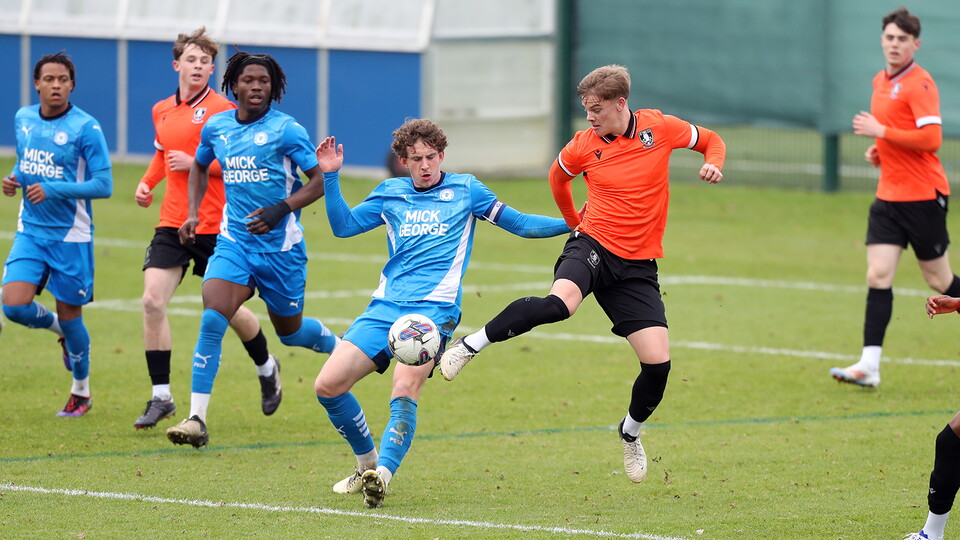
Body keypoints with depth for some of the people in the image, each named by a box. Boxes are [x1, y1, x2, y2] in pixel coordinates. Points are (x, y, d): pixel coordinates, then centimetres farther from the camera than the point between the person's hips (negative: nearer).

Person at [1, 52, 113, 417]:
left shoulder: (85, 128, -13)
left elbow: (104, 185, -15)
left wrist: (53, 189, -24)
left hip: (70, 236, -4)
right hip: (30, 232, 4)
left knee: (69, 315, 4)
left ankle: (81, 392, 26)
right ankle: (60, 331, 22)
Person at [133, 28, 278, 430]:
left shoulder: (222, 110, -9)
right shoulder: (161, 111, 11)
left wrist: (194, 163, -19)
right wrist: (147, 182, 12)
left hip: (214, 227, -5)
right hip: (172, 223, 5)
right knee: (152, 300, -11)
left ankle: (266, 368, 36)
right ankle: (161, 397, -3)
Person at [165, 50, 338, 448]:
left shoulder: (286, 130, -10)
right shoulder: (216, 127, 4)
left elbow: (320, 180, -8)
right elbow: (200, 167, 24)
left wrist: (282, 209, -23)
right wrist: (193, 214, 10)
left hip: (281, 245, -3)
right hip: (234, 240, 3)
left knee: (290, 330, 12)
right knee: (212, 320, -18)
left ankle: (342, 349, 48)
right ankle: (197, 419, -19)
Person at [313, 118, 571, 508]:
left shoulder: (465, 190, 10)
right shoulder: (390, 193, 17)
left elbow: (520, 224, 13)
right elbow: (342, 225, 19)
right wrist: (330, 176, 8)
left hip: (434, 308, -4)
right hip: (385, 306, 4)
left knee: (405, 389, -28)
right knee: (328, 384, -7)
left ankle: (382, 475, -37)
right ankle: (367, 463, 13)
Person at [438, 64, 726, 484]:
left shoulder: (659, 127, -1)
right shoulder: (583, 147, 0)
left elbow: (710, 141, 15)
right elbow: (558, 176, 23)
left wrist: (713, 164, -5)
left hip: (638, 266, 2)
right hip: (593, 245, -2)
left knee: (658, 363, -8)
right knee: (560, 302, -37)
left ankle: (630, 433, 22)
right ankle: (469, 346, -23)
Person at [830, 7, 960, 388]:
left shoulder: (919, 84, -13)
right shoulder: (881, 82, 12)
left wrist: (880, 131, -19)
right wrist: (878, 150, 10)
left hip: (923, 197, -7)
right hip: (889, 196, 7)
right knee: (878, 275, -5)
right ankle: (869, 365, -11)